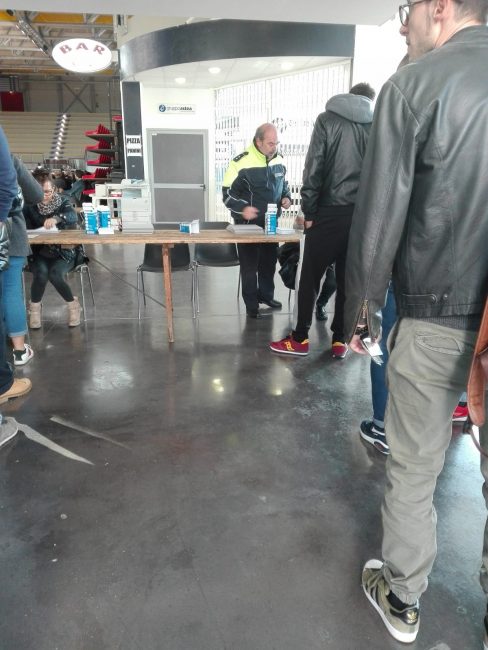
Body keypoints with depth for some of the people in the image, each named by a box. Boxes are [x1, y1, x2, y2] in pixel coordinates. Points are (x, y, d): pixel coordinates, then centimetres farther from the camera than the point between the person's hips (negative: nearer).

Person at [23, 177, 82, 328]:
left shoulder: (63, 201, 1)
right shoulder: (30, 206, 4)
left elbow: (73, 216, -20)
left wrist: (57, 219, -42)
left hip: (63, 252, -1)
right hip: (38, 252, 1)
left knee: (55, 274, -30)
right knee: (41, 273, -30)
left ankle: (72, 304, -4)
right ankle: (34, 307, -4)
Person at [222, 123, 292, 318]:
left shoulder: (279, 161, 3)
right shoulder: (242, 162, -17)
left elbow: (283, 184, 20)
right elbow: (227, 192, -13)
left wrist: (286, 197, -1)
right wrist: (242, 208, -29)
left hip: (271, 221, 6)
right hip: (248, 223, -6)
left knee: (270, 260, 17)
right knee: (250, 264, 2)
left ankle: (266, 294, 35)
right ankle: (251, 305, 13)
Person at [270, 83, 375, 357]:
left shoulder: (328, 119, 4)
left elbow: (313, 168, -4)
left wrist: (309, 211, -1)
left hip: (330, 212, -3)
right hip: (363, 215, 3)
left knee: (311, 276, 5)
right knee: (349, 278, 8)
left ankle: (300, 339, 9)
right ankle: (340, 340, 12)